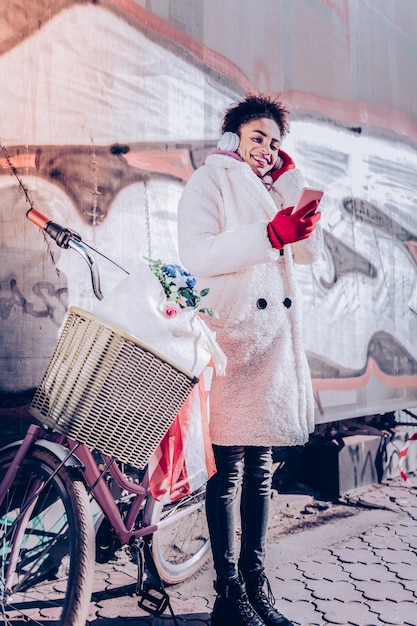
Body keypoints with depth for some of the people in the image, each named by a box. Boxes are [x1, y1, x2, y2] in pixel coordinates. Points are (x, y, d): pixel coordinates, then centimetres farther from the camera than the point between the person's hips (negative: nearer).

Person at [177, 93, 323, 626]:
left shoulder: (274, 190, 26)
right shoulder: (208, 182, 5)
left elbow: (309, 251, 11)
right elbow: (197, 255, -12)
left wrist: (288, 178, 8)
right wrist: (270, 235, -22)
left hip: (275, 335, 7)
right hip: (229, 332, -6)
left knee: (260, 468, 10)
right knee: (228, 469, -4)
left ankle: (255, 583, 20)